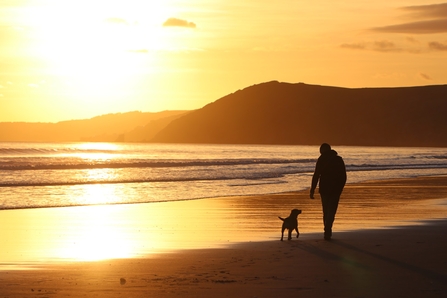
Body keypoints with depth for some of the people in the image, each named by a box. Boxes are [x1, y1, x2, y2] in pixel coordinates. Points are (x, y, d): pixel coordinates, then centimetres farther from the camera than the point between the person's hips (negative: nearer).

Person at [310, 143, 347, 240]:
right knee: (331, 211, -1)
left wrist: (312, 190, -7)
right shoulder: (339, 159, 8)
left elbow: (316, 176, -9)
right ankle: (327, 232, -17)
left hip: (324, 188, -1)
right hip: (336, 189, 1)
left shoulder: (321, 159, -2)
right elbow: (344, 176, 9)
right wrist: (340, 188, 21)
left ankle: (328, 231, 22)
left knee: (326, 211, 14)